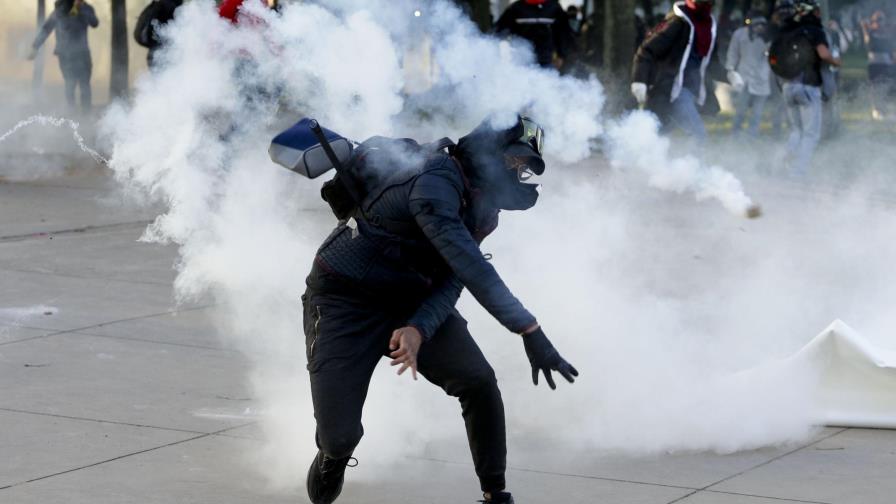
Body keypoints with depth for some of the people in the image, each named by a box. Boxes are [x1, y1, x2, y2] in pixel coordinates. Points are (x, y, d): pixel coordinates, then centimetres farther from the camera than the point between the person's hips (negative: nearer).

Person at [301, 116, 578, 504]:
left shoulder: (483, 205, 1)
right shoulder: (437, 182, -29)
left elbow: (451, 281, -8)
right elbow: (470, 268, -39)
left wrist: (419, 329, -27)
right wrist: (531, 332, -42)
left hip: (409, 298, 7)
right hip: (345, 301, -7)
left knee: (479, 382, -13)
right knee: (340, 436, -15)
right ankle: (333, 457, 23)